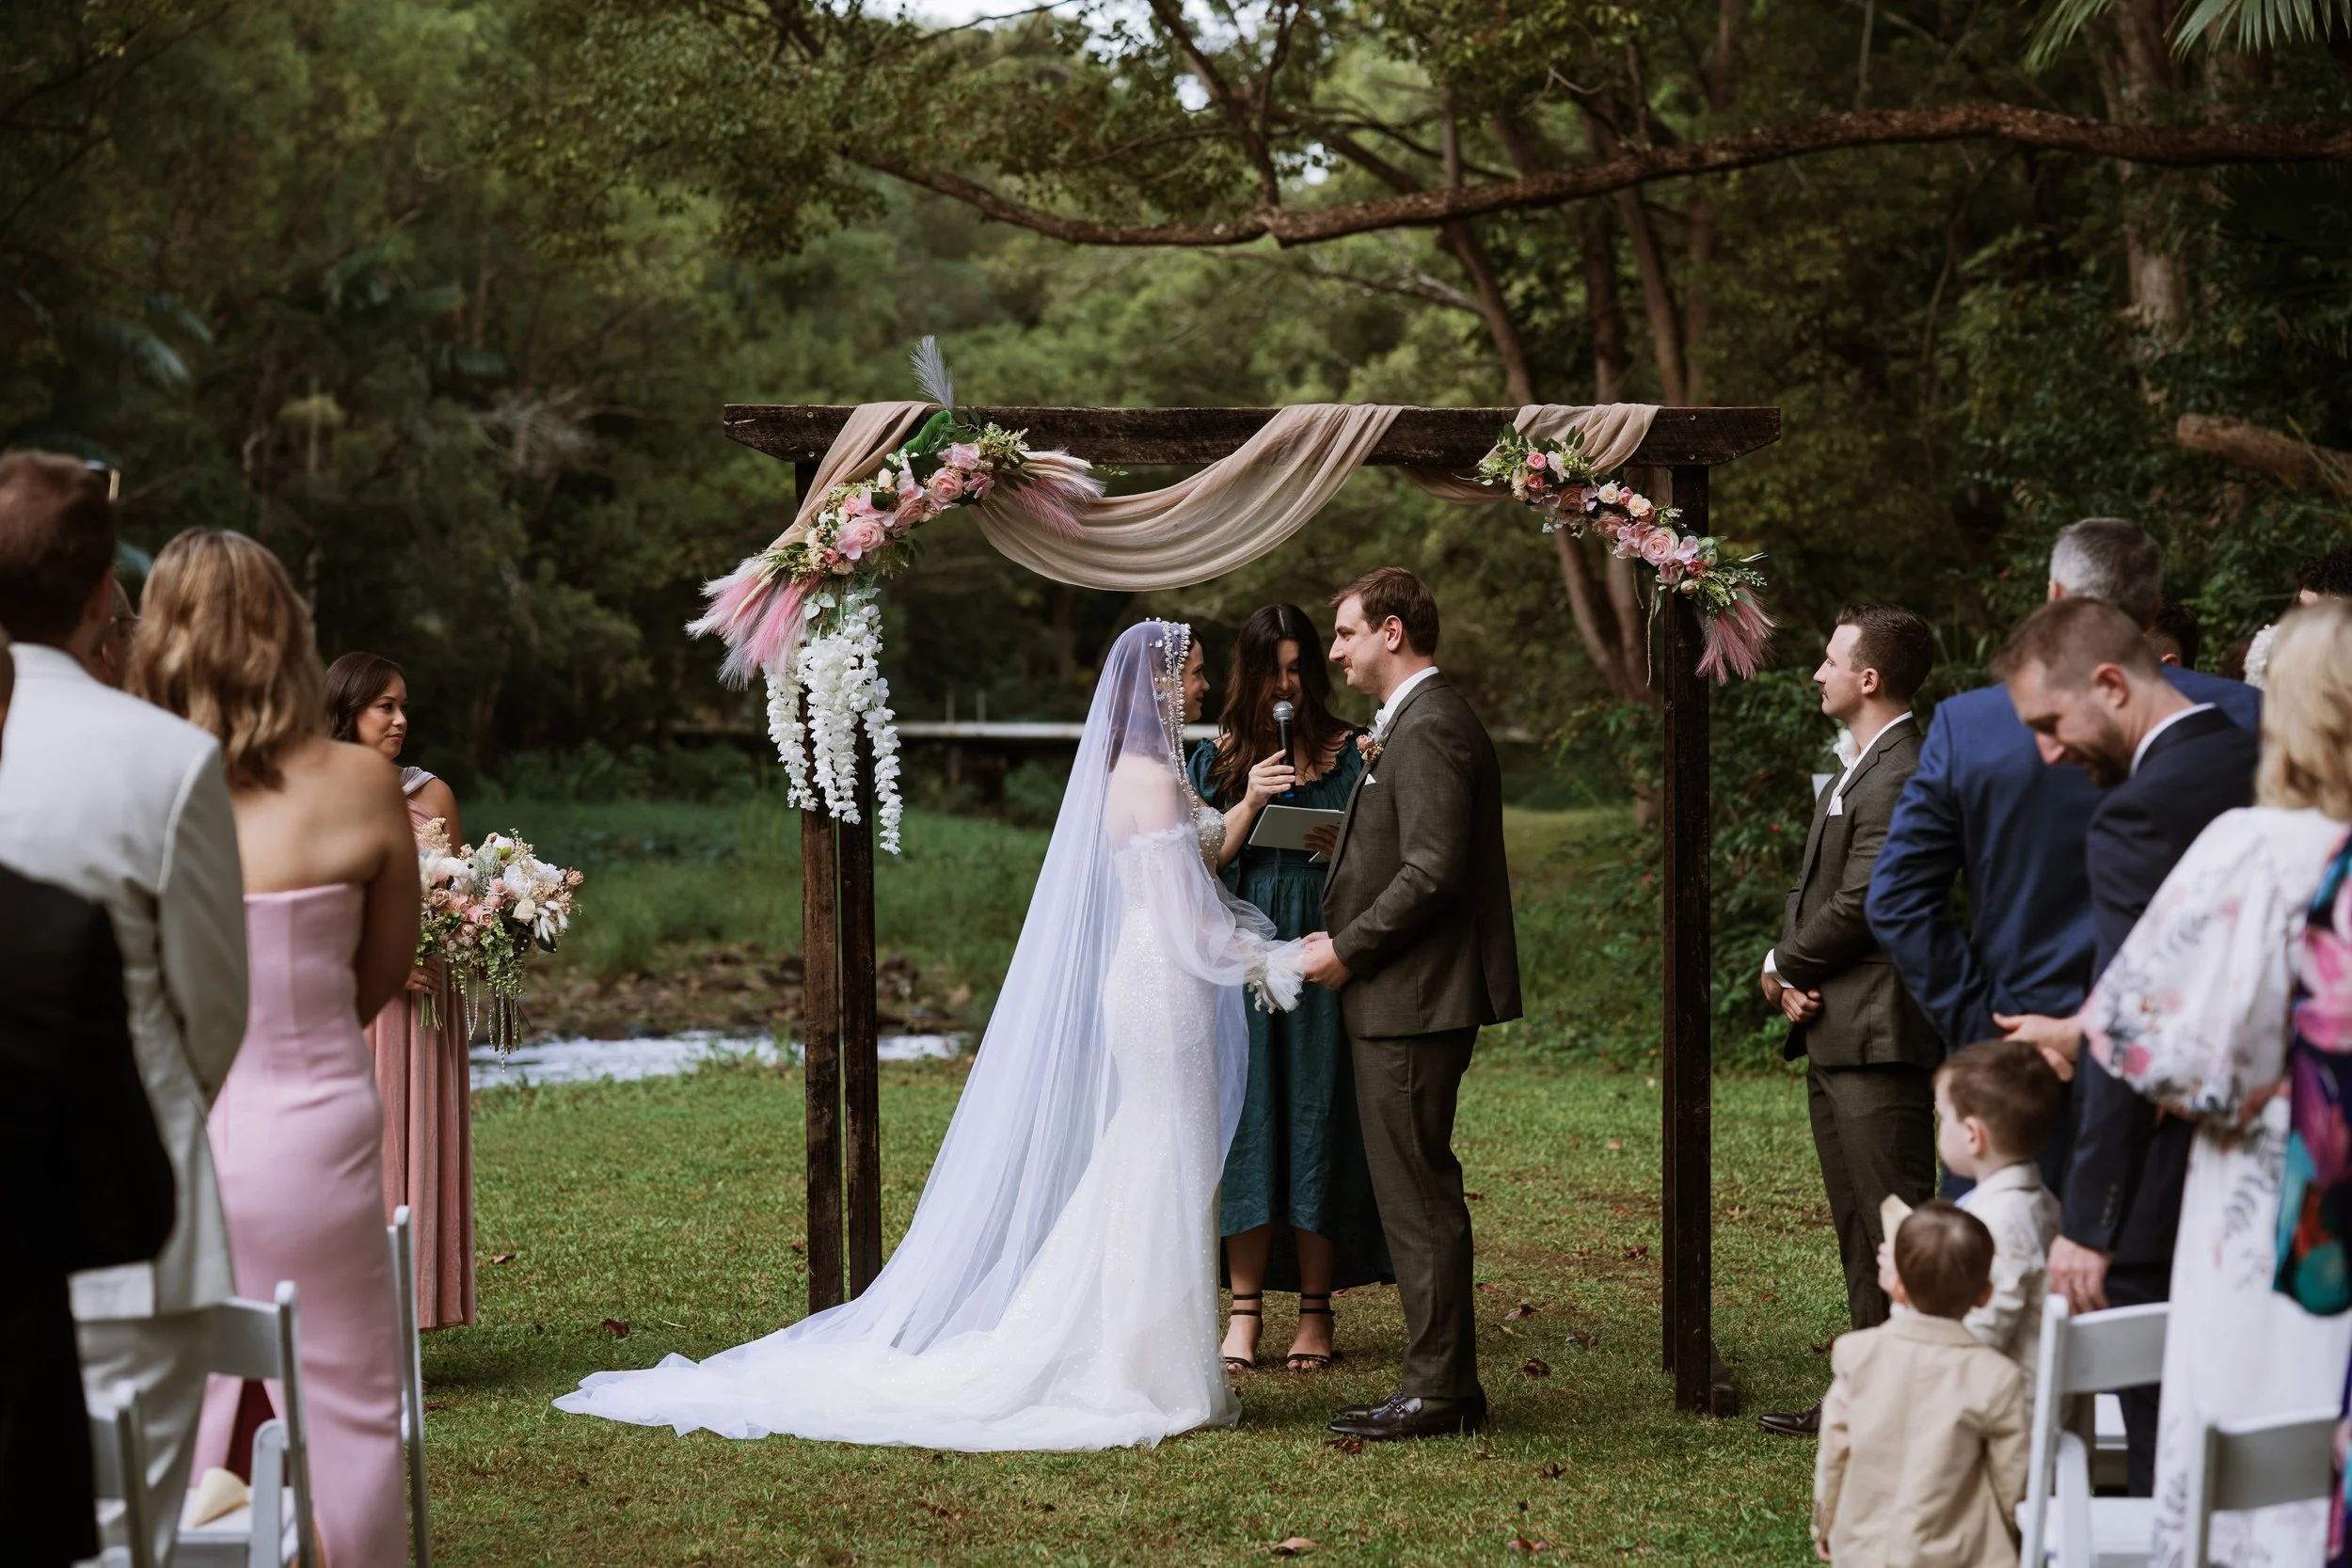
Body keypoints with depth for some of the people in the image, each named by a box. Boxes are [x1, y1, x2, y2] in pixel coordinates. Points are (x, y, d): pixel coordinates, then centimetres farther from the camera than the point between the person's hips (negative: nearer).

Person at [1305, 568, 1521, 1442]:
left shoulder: (1428, 729, -16)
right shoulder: (1417, 723, 18)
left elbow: (1432, 874, -23)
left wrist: (1347, 951, -15)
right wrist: (1344, 935, 12)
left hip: (1412, 1000, -11)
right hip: (1406, 996, 11)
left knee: (1419, 1197, -6)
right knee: (1418, 1195, 13)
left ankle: (1437, 1392, -1)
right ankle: (1446, 1383, 18)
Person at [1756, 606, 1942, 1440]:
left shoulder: (1902, 778, -16)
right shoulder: (1851, 776, 19)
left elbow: (1859, 905, -20)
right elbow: (1812, 890, 18)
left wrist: (1783, 964, -5)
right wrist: (1790, 982, 0)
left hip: (1880, 1035, -11)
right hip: (1831, 1029, 11)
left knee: (1897, 1224, -8)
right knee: (1858, 1229, 15)